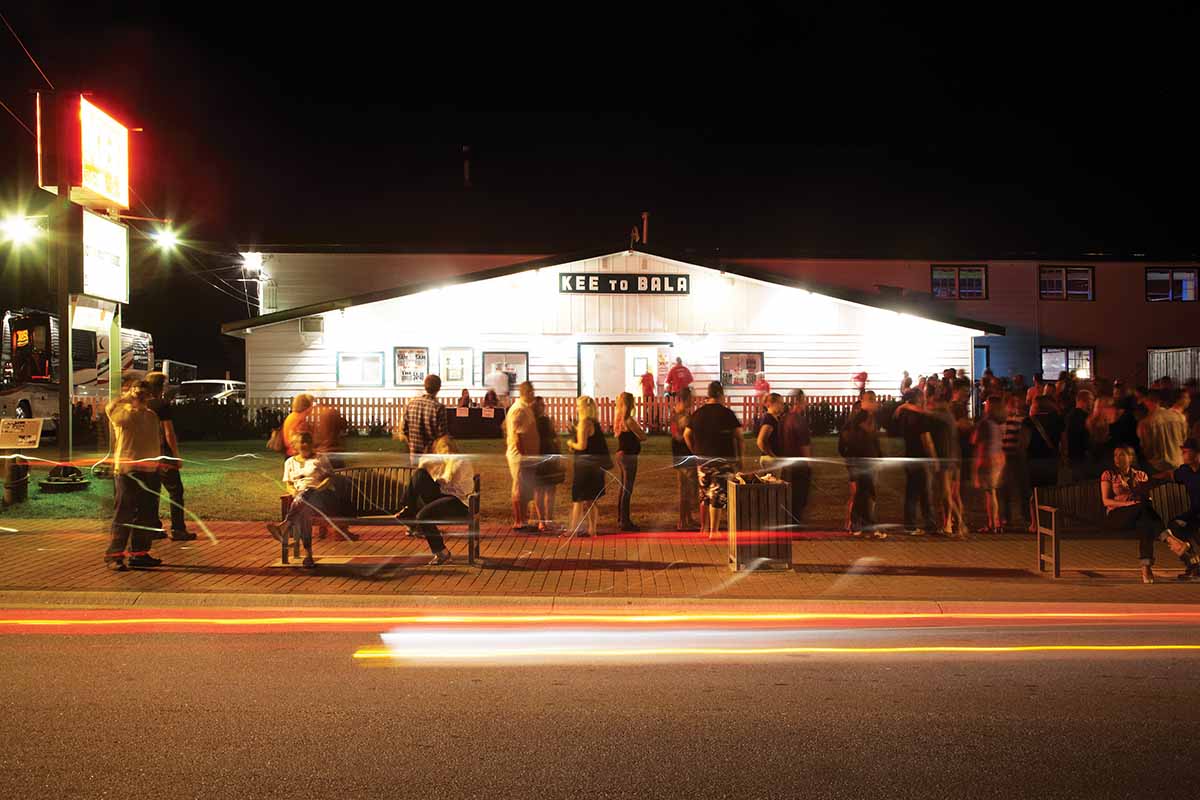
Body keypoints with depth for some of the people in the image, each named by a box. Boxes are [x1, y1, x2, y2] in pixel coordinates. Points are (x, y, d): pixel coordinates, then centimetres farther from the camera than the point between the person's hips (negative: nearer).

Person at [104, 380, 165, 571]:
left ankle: (138, 553, 20)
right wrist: (126, 397, -14)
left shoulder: (152, 416, 17)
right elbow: (110, 409, -26)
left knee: (147, 516, 10)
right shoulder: (123, 413, -3)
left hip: (150, 470, 7)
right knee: (123, 515, -6)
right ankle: (114, 555, -2)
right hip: (127, 470, -7)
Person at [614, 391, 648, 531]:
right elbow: (643, 437, -15)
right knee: (627, 490, -4)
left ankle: (620, 519, 23)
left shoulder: (619, 419, 9)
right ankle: (625, 521, -1)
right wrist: (638, 427, 2)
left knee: (623, 488, 16)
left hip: (621, 455, 9)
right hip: (629, 456, -9)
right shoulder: (629, 421, -18)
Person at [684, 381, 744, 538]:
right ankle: (713, 531, -2)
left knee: (704, 494, 18)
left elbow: (686, 435, 10)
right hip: (723, 460, -5)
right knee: (718, 496, -1)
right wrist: (740, 458, 1)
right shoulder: (727, 413, -8)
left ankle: (704, 527, 26)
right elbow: (739, 438, -8)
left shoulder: (697, 413, 5)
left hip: (702, 459, 5)